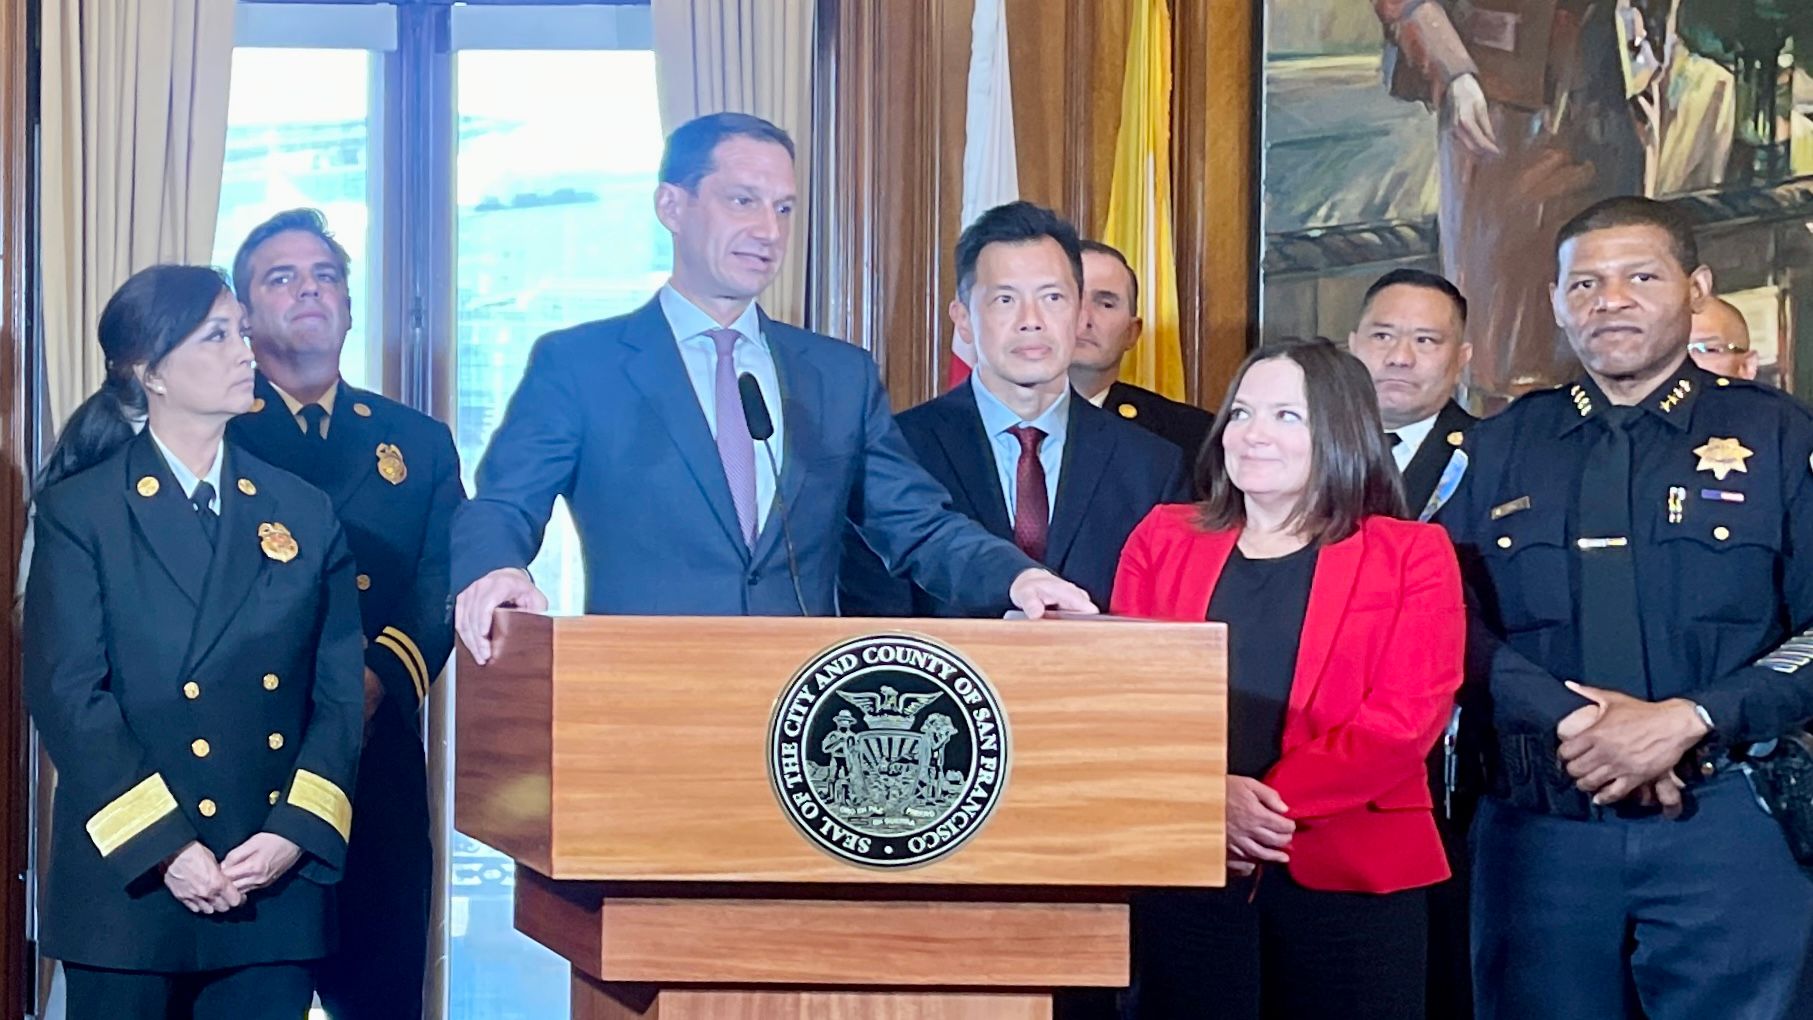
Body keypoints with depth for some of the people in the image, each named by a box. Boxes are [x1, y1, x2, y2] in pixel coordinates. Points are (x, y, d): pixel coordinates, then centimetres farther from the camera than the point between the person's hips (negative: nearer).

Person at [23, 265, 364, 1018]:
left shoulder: (303, 511, 10)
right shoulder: (79, 510, 1)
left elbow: (341, 690, 6)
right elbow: (67, 695, -7)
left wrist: (297, 832, -8)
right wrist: (162, 847, -14)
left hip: (277, 887, 3)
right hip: (128, 881, -3)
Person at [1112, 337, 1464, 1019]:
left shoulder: (1412, 556, 4)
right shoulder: (1162, 540, 12)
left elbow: (1407, 716, -6)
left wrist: (1276, 803, -16)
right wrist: (1211, 797, -13)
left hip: (1349, 872, -2)